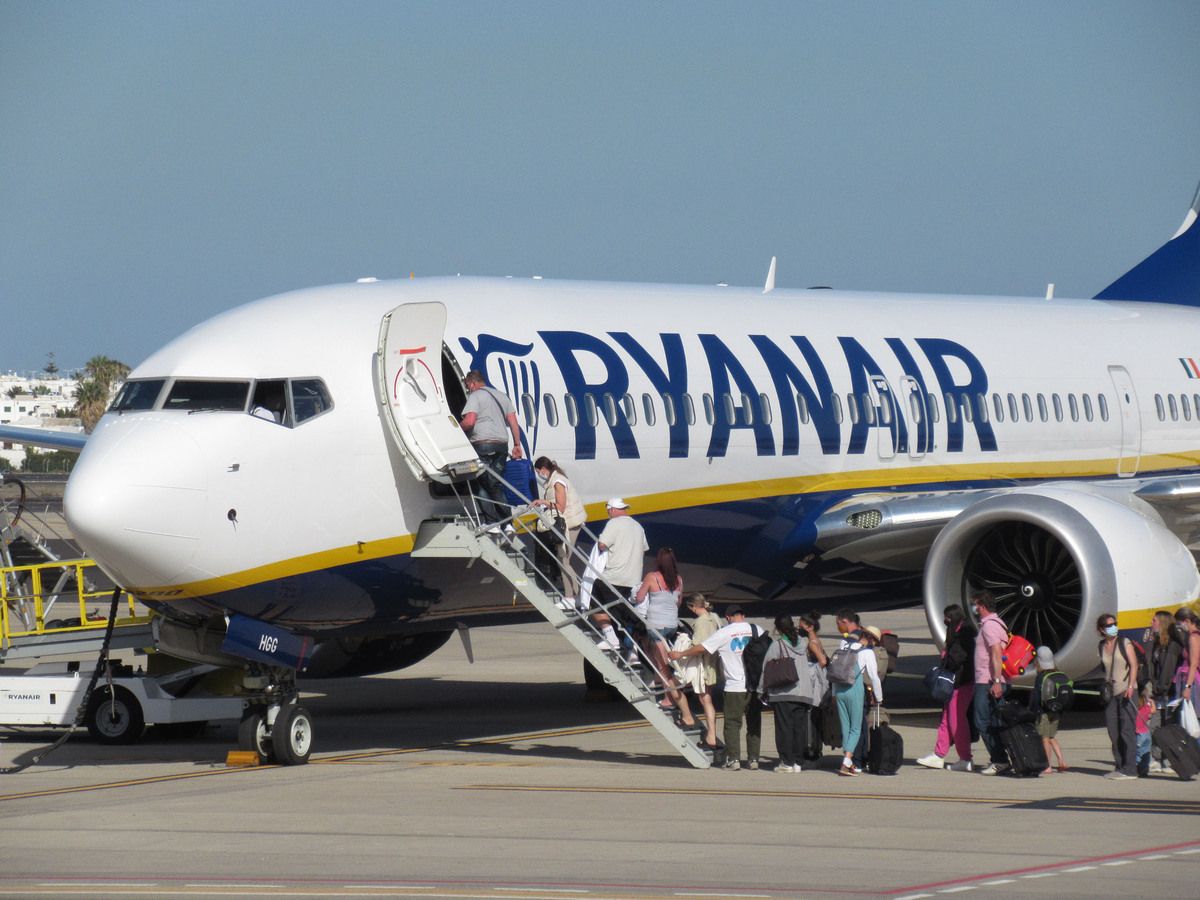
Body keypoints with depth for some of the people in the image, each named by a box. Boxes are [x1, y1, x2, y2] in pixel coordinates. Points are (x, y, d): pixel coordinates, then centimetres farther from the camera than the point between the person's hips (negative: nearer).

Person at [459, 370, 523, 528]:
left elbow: (469, 421, -16)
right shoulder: (502, 396, 19)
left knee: (482, 485, -1)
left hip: (482, 445, -7)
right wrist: (517, 445, 16)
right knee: (497, 485, 13)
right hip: (501, 445, 7)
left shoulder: (475, 396, -3)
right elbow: (513, 423, 14)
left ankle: (492, 522, -7)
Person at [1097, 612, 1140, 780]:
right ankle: (1119, 767, 13)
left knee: (1127, 730, -10)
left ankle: (1129, 769, -10)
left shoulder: (1124, 643, -3)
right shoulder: (1101, 646, 11)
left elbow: (1134, 665, -10)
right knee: (1113, 732, 5)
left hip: (1127, 691, -6)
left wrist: (1130, 686, -20)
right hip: (1111, 693, 6)